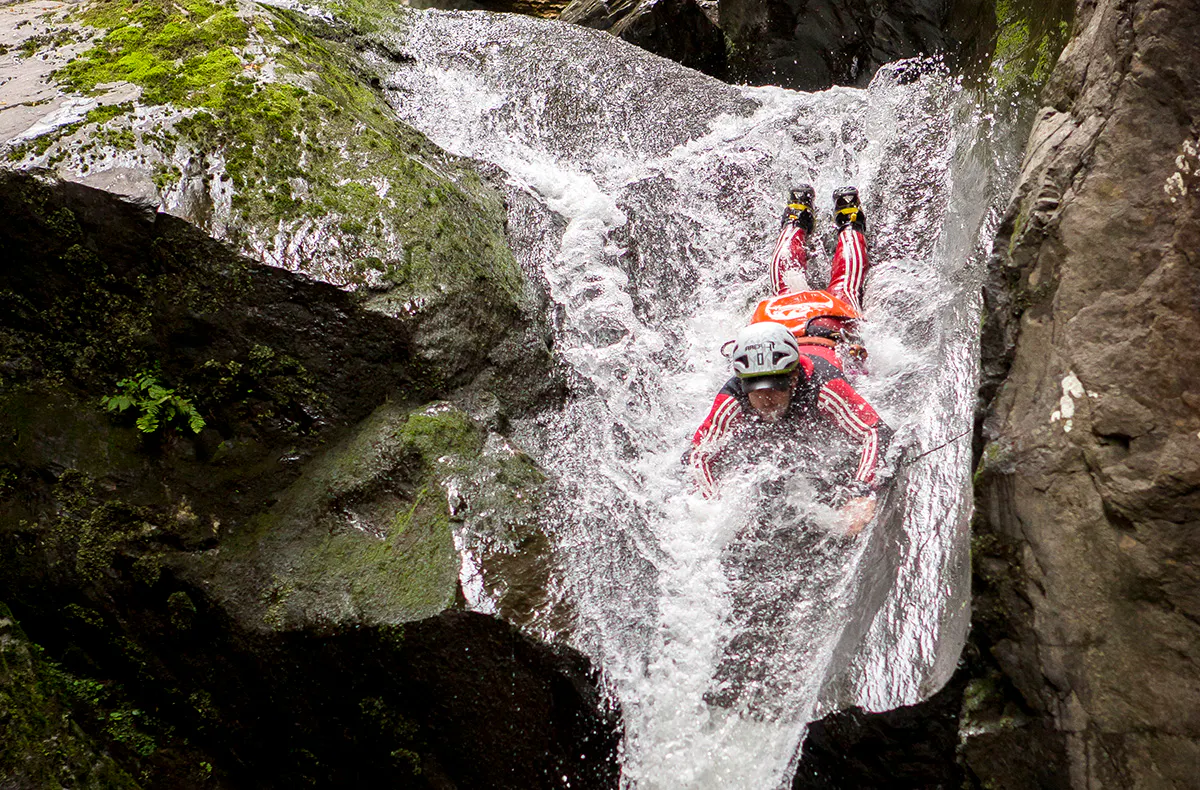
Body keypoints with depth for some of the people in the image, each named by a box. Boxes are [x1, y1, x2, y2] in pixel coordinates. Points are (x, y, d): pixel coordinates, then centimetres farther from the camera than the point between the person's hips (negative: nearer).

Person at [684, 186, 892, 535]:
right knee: (789, 289, 35)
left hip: (831, 328, -1)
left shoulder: (822, 387, -50)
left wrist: (861, 495, -64)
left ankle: (849, 220, 56)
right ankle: (797, 219, 59)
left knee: (842, 290, 33)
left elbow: (876, 434, -50)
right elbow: (697, 456, -39)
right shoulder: (732, 401, -44)